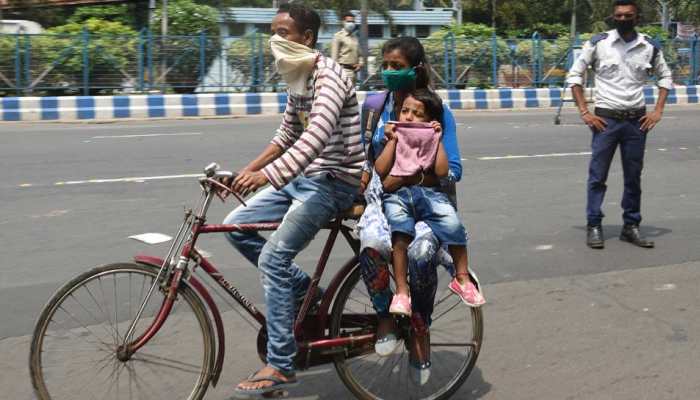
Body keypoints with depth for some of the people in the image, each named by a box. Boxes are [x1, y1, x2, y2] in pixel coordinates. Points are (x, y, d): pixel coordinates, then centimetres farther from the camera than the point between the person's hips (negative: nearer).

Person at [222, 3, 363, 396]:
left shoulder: (328, 75, -18)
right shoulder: (295, 78, 11)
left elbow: (318, 134, -34)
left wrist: (268, 174, -45)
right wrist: (247, 170, 8)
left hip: (334, 181, -9)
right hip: (302, 177, 9)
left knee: (273, 257, -19)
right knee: (237, 225, 3)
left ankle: (280, 366, -11)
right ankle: (304, 289, 14)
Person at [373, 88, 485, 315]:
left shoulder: (430, 141, 22)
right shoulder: (394, 140, 23)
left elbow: (442, 171, 3)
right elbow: (380, 170, 5)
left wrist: (437, 139, 7)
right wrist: (392, 140, 7)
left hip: (428, 193, 1)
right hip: (396, 194, 0)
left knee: (452, 222, -29)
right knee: (401, 232, -33)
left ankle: (462, 278, -13)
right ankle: (401, 291, -33)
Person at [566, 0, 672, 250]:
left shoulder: (650, 47, 4)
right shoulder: (598, 43, -5)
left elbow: (665, 77, 16)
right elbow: (574, 75, 0)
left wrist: (658, 111, 4)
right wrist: (584, 112, -7)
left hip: (637, 121, 3)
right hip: (606, 119, -3)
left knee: (634, 178, 8)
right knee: (597, 175, -2)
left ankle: (631, 227, 18)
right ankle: (594, 227, 7)